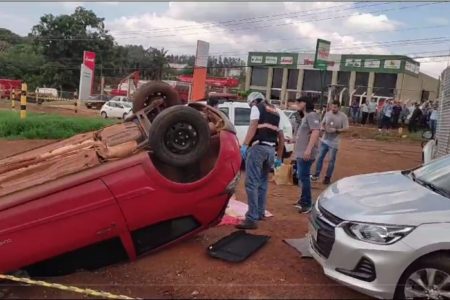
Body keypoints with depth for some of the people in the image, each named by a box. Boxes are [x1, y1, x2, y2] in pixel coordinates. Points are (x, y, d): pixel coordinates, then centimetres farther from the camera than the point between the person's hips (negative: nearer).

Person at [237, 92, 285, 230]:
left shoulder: (256, 108, 5)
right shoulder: (275, 113, 25)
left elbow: (253, 126, -13)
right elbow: (281, 137, 22)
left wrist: (244, 145, -19)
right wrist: (279, 157, 25)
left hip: (257, 147, -7)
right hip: (270, 149, 8)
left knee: (252, 183, -10)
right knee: (262, 183, 20)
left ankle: (252, 219, -14)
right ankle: (260, 213, 27)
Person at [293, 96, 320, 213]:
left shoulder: (312, 115, -13)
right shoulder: (306, 116, 19)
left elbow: (315, 132, -26)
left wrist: (309, 149, -32)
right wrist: (293, 140, 36)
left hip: (306, 154, -11)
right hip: (300, 153, 11)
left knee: (304, 177, -9)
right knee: (301, 177, 17)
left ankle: (307, 204, -3)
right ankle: (303, 200, 28)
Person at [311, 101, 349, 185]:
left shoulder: (343, 116, -7)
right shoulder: (327, 114, 4)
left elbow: (346, 128, -10)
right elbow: (322, 123, 13)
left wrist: (336, 130, -22)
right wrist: (322, 127, -10)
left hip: (334, 142, -4)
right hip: (324, 140, 4)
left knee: (331, 160, 3)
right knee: (320, 157, 7)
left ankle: (328, 177, 12)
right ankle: (316, 174, 18)